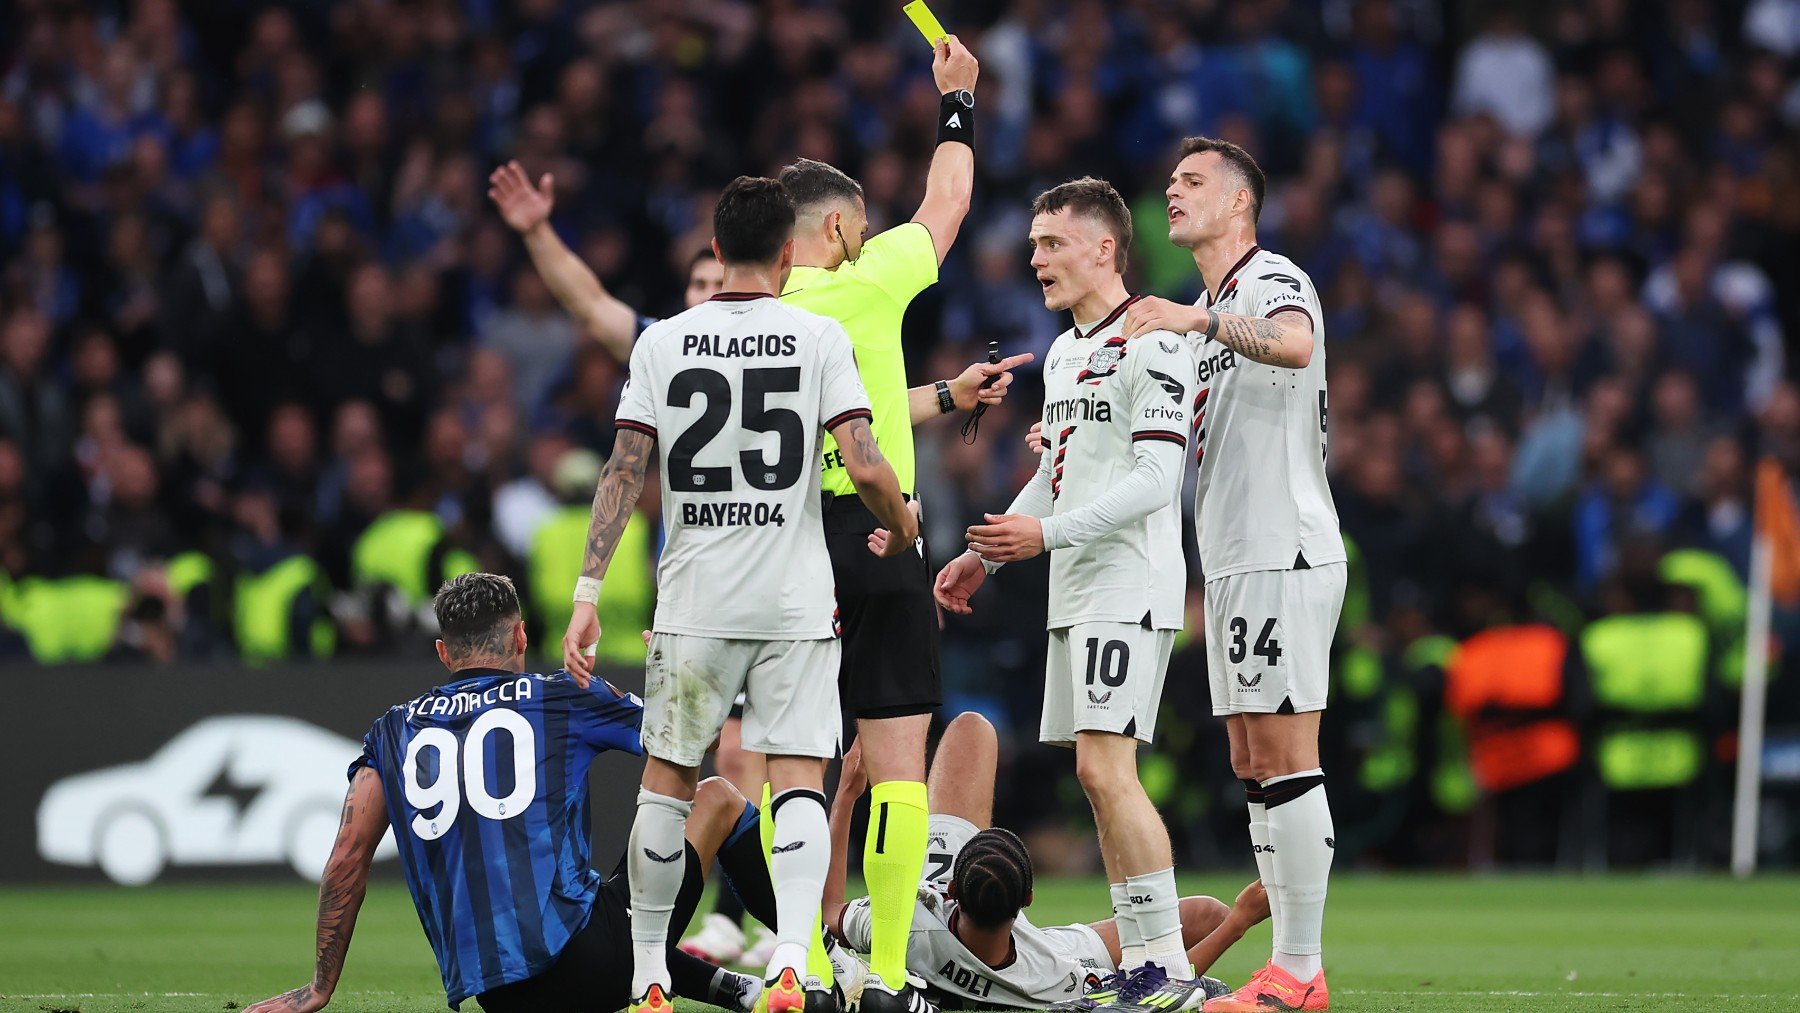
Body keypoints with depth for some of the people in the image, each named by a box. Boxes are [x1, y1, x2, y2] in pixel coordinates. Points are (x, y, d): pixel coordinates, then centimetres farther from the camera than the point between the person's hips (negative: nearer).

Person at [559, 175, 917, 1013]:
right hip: (796, 599, -1)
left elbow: (623, 473, -2)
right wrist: (902, 527, 11)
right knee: (798, 780, -2)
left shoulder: (662, 342, 2)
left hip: (693, 601, 1)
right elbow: (865, 468, -10)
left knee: (667, 779, 12)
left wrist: (587, 596, -1)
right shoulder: (820, 338, -3)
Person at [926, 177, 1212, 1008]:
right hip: (1075, 596, 9)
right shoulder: (1064, 352, 18)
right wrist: (984, 556, 23)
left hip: (1129, 589, -9)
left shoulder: (1151, 345, -11)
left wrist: (1049, 532, -22)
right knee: (1097, 777, 7)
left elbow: (1157, 480, -18)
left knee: (1105, 767, -16)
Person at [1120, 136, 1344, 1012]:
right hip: (1234, 561, 10)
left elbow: (1294, 344, -31)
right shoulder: (1210, 316, 23)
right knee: (1254, 766, 8)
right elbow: (1199, 436, 28)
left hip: (1284, 553, -10)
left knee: (1285, 761, -11)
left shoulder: (1272, 281, -8)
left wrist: (1201, 319, -42)